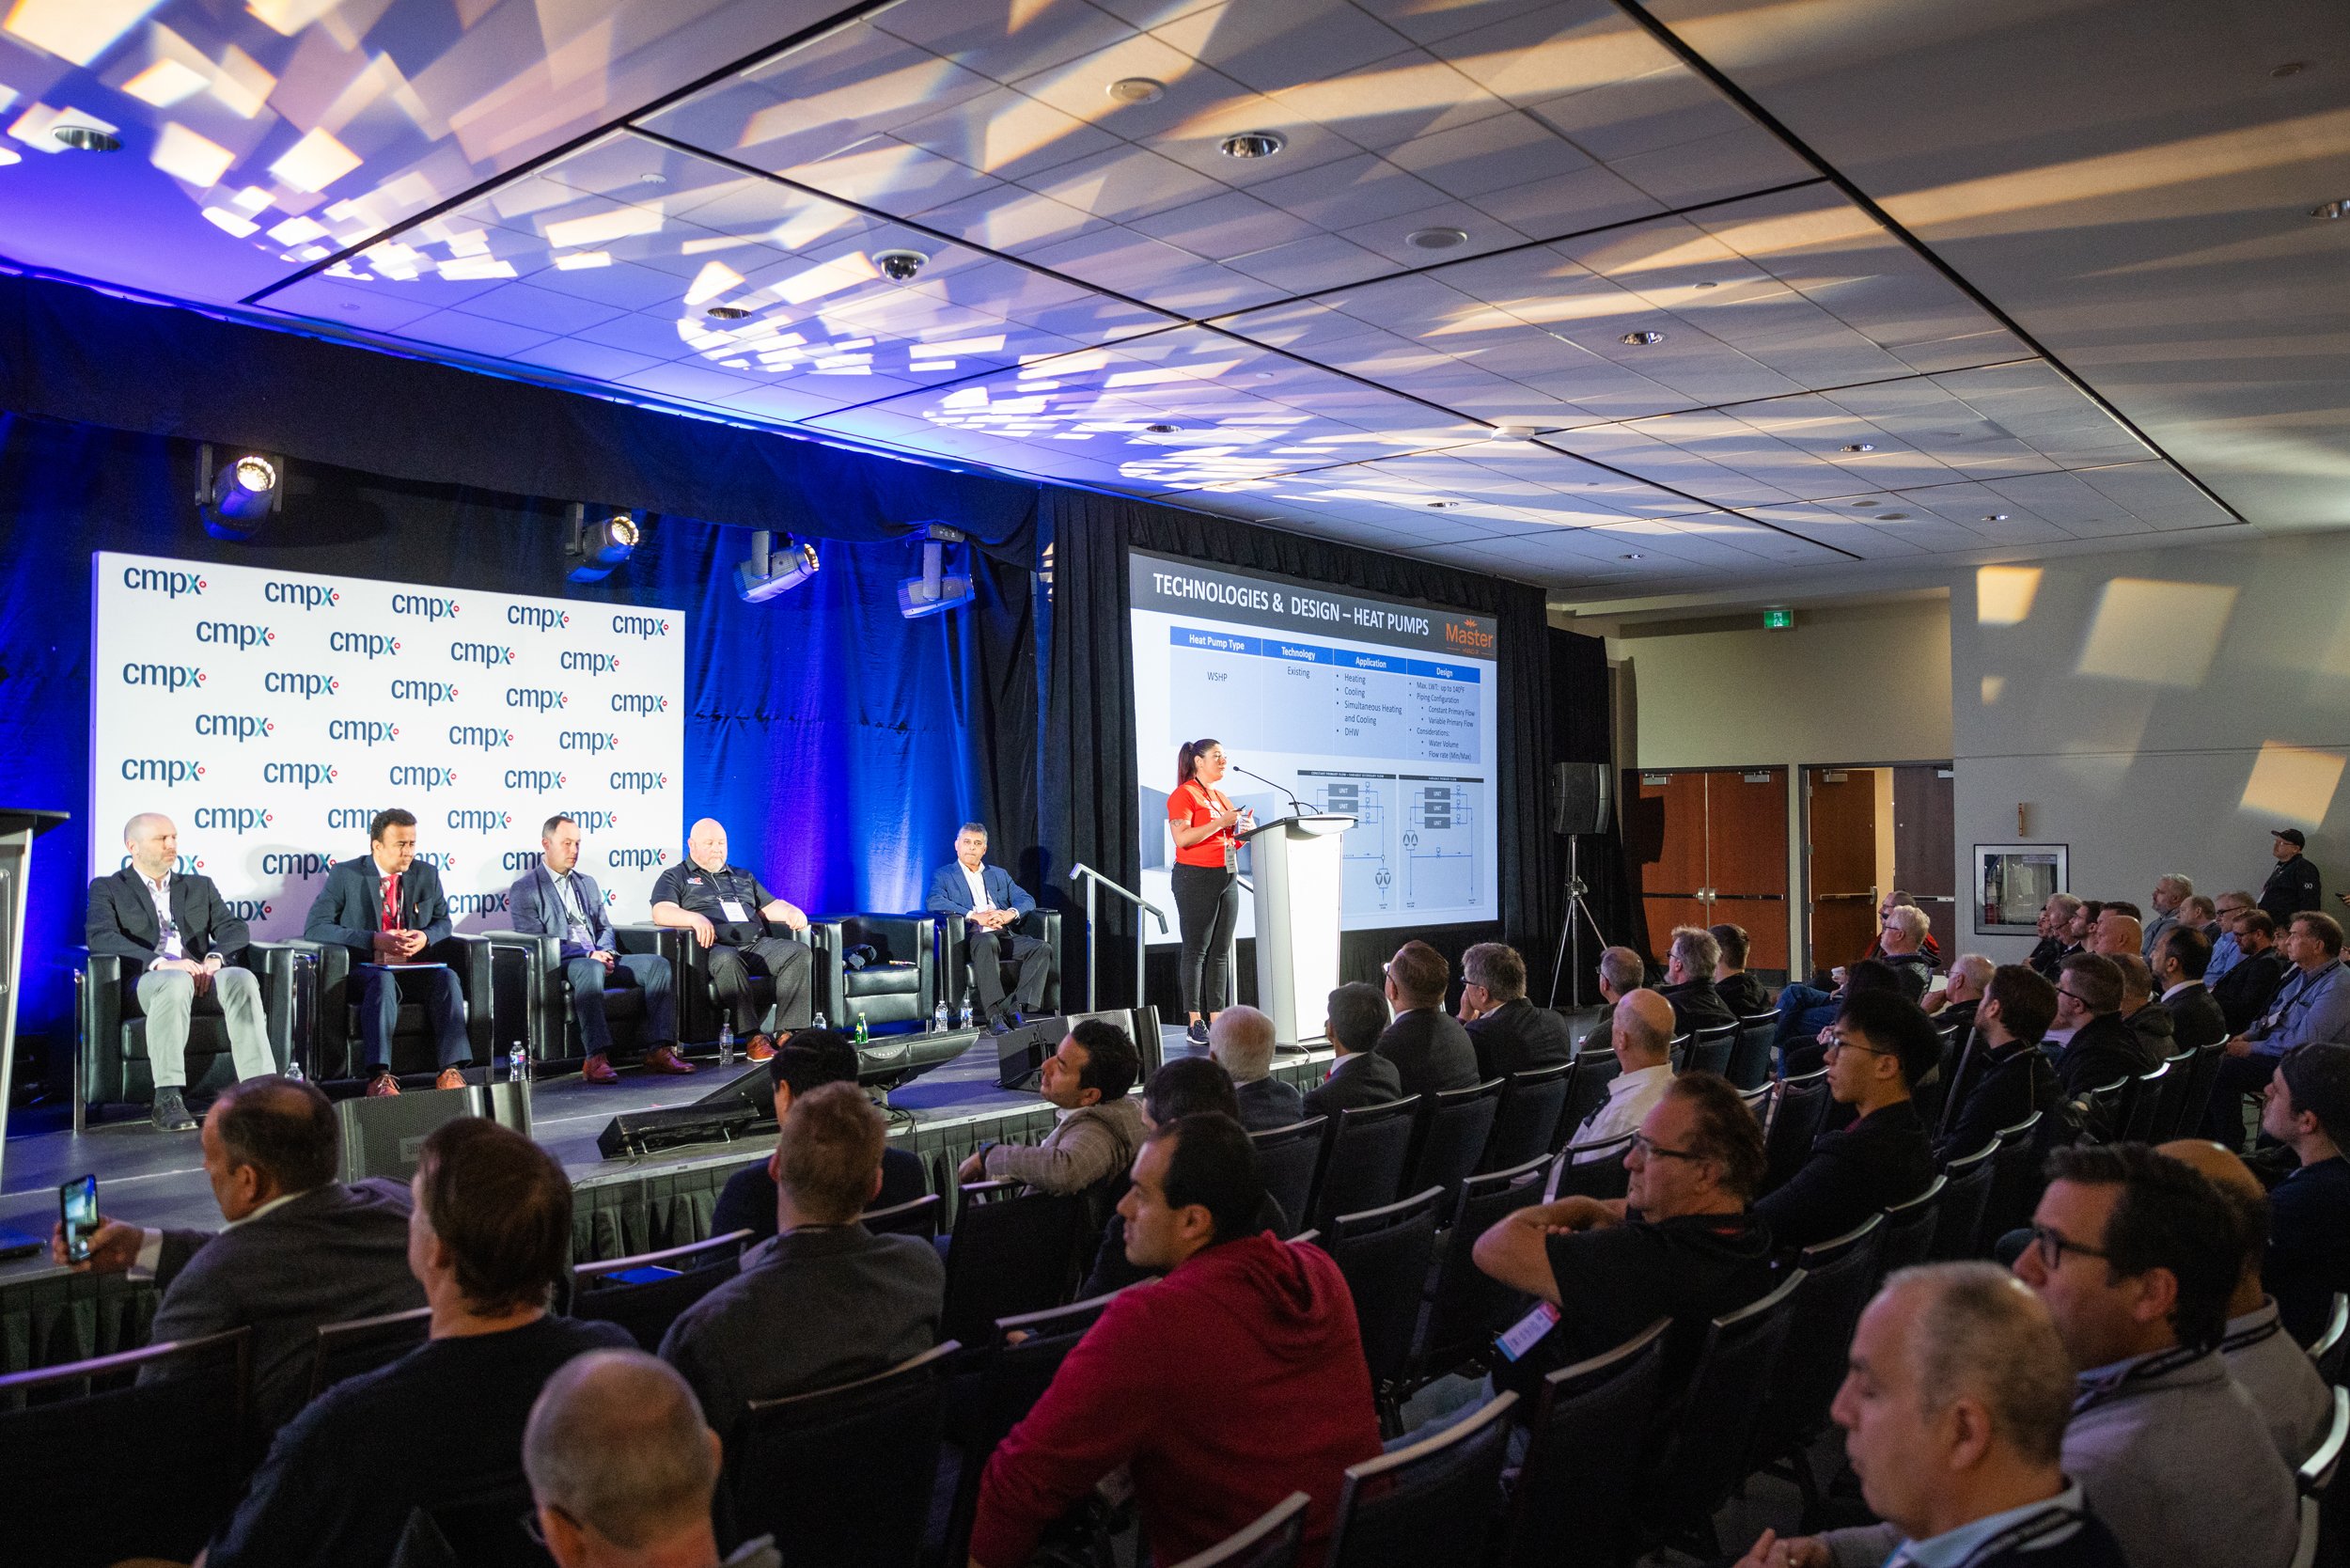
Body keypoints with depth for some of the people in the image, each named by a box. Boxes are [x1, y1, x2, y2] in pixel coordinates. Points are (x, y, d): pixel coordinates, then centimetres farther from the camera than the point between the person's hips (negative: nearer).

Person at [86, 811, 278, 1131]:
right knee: (175, 981, -39)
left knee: (242, 978, -32)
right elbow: (101, 938, -5)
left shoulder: (200, 886, 26)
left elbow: (234, 928, 11)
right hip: (143, 982, -3)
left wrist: (214, 959, -12)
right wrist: (160, 962, -21)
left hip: (201, 978, 3)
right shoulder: (106, 888, 14)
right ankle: (167, 1100, -39)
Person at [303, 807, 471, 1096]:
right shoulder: (345, 875, -1)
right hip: (366, 970, -3)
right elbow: (314, 928, -8)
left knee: (446, 976, -29)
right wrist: (374, 940, -20)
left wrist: (426, 937, -7)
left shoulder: (426, 874, 10)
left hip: (414, 969, 3)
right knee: (383, 980, -38)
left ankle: (451, 1071, -37)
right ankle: (379, 1077, -44)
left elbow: (443, 921, 19)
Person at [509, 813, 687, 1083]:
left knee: (658, 964, -16)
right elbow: (534, 941, -8)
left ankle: (659, 1050, -24)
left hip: (598, 959, 7)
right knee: (591, 969, -41)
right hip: (559, 966, -7)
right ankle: (596, 1059, -46)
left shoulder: (587, 883, 24)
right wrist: (588, 955, -17)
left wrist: (605, 953, -2)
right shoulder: (524, 889, 2)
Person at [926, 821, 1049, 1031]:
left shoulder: (1000, 875, 28)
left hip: (1005, 936, 4)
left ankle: (1015, 1007, -29)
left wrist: (1010, 913, -10)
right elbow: (934, 902, -6)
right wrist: (975, 916, -17)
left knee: (1042, 948, -24)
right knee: (988, 941, -39)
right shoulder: (942, 875, 15)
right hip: (972, 937, -4)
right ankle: (994, 1014, -40)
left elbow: (1026, 900, 15)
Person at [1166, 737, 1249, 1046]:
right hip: (1196, 878, -8)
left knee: (1221, 951, 6)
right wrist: (1221, 822, -19)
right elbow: (1182, 838, -18)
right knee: (1196, 950, -6)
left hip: (1228, 878, 8)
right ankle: (1195, 1022, -3)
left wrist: (1243, 829, 4)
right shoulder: (1184, 794, -5)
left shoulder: (1221, 797, 19)